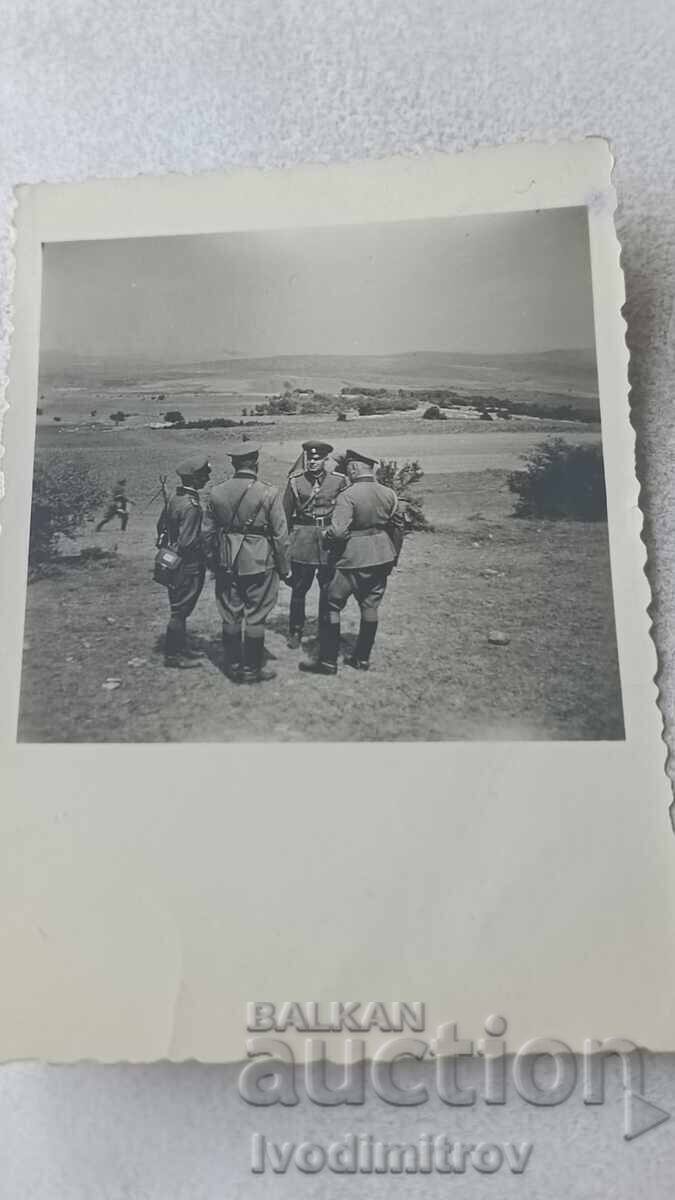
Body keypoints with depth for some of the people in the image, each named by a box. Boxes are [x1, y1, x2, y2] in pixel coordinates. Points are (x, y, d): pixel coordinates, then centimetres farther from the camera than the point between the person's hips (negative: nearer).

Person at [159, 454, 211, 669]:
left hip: (174, 561, 9)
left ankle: (180, 648, 29)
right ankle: (172, 655, 11)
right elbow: (187, 542, -26)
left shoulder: (174, 498, 6)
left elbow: (161, 526, 15)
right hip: (189, 565, -9)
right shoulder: (191, 505, -23)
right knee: (180, 609, 1)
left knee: (180, 608, 18)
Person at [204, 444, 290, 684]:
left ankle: (233, 666, 22)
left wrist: (214, 561, 18)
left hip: (227, 563, 4)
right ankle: (251, 669, 13)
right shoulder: (269, 493, -11)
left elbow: (211, 532, 7)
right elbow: (280, 536, -9)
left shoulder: (217, 492, 0)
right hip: (259, 563, -4)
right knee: (255, 617, 6)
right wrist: (285, 569, 1)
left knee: (230, 616, 13)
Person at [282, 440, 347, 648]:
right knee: (298, 589, 5)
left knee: (329, 590, 7)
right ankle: (295, 632, 18)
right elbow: (286, 514, 6)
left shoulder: (339, 481, 1)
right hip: (302, 541, 0)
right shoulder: (295, 481, 0)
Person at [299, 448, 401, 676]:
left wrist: (325, 535, -3)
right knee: (370, 606, 14)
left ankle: (328, 661, 6)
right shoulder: (389, 494, 3)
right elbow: (396, 527, 12)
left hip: (353, 559, -6)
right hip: (381, 557, 6)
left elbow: (338, 531, -24)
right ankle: (362, 658, 22)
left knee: (332, 605, 5)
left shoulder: (347, 495, -17)